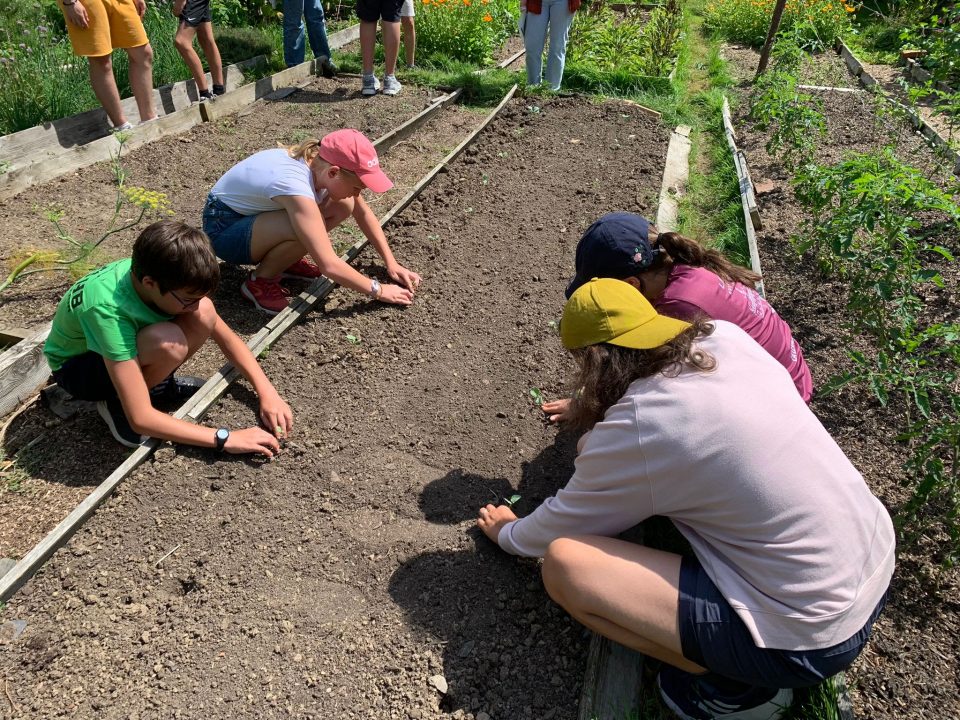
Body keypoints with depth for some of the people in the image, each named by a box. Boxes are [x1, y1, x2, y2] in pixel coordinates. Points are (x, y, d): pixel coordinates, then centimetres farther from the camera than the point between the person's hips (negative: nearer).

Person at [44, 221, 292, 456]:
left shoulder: (160, 275, -23)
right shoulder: (108, 309, -40)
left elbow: (228, 338, -12)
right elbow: (140, 419, -39)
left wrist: (267, 392, -22)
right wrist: (224, 438, -38)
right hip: (74, 365, -5)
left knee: (204, 315, -24)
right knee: (169, 342, -37)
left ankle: (157, 383, 1)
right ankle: (115, 401, -8)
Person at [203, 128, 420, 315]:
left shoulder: (322, 164, -14)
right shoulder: (295, 184, -37)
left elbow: (364, 213, 0)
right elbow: (328, 265, -37)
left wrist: (391, 263, -5)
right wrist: (378, 290, -27)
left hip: (254, 212, 8)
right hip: (223, 227, -7)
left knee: (344, 206, -10)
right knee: (305, 230, -36)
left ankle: (285, 260, 7)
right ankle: (260, 281, -9)